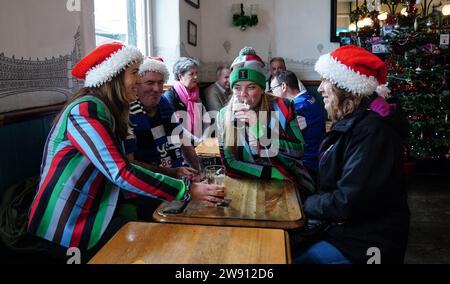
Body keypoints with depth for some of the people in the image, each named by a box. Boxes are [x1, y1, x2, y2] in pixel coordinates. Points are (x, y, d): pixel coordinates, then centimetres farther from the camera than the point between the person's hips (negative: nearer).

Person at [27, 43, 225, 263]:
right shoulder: (86, 110, -19)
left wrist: (173, 174, -2)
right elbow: (120, 173, -27)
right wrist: (187, 190, -24)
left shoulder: (105, 110, 9)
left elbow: (117, 167, 2)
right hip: (66, 229, -8)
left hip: (89, 211, 8)